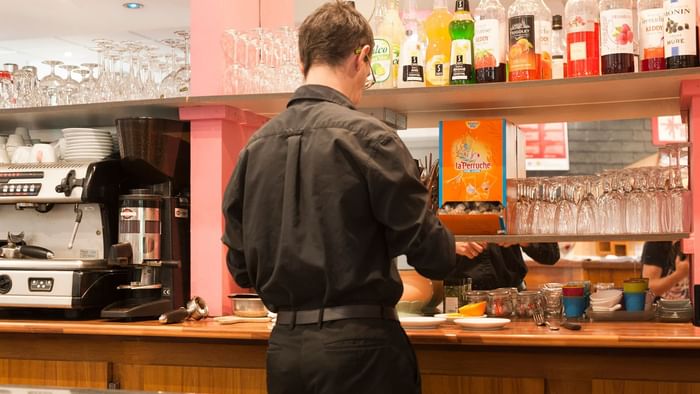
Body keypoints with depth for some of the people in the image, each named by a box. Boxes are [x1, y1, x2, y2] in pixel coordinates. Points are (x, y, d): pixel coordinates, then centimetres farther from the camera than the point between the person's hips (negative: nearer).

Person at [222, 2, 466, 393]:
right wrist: (451, 251, 14)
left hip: (285, 345, 5)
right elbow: (427, 247, -9)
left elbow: (241, 267, 8)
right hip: (358, 344, -5)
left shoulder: (256, 144, 3)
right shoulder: (367, 135, -12)